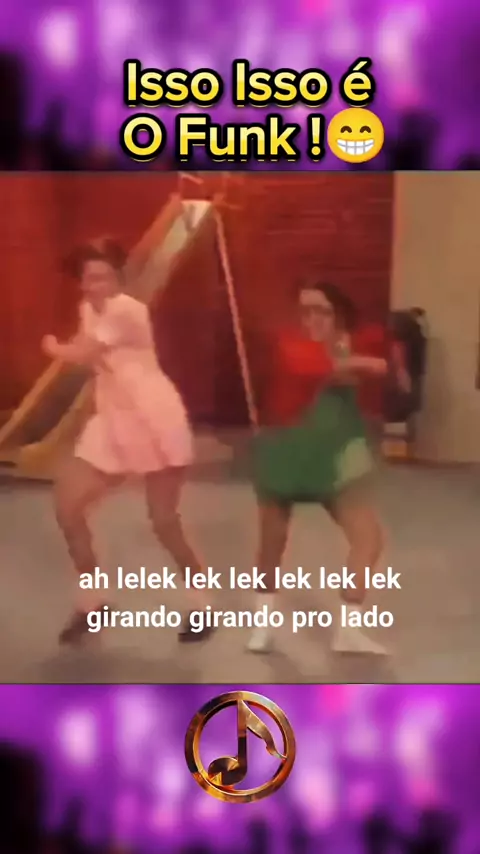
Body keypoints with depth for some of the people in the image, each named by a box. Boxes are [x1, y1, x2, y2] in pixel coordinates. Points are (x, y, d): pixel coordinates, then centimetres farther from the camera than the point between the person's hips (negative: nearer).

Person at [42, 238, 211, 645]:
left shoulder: (126, 310, -16)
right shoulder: (89, 309, 12)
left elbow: (81, 355, -20)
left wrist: (53, 347, 0)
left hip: (153, 419, -8)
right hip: (113, 421, 8)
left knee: (164, 523, -3)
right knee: (67, 506, 1)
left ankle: (203, 604, 19)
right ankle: (92, 602, 18)